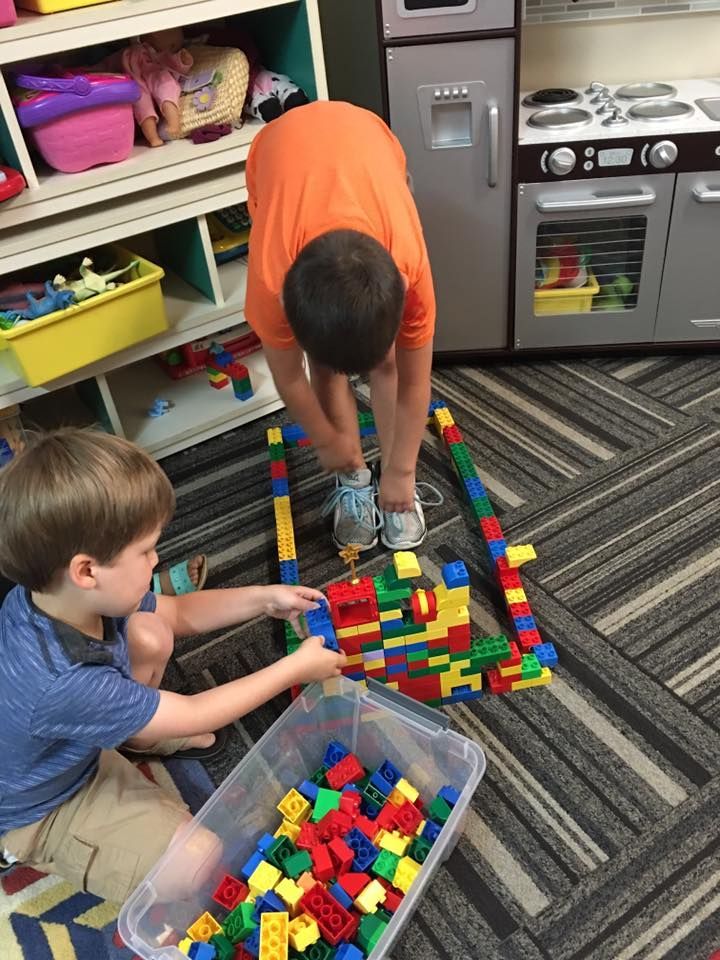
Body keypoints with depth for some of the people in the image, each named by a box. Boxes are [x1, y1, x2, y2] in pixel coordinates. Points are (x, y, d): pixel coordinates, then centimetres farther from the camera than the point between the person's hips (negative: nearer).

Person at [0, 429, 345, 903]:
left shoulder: (58, 596, -22)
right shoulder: (61, 684, -45)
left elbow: (180, 613, -2)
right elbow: (196, 715, -29)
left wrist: (264, 598, -7)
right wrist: (296, 667, -20)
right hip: (39, 809, -7)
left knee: (151, 634, -7)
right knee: (196, 862, -16)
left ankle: (132, 734, 21)